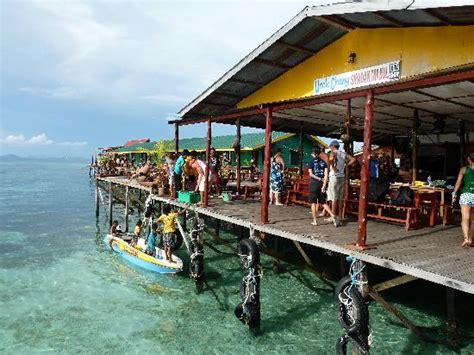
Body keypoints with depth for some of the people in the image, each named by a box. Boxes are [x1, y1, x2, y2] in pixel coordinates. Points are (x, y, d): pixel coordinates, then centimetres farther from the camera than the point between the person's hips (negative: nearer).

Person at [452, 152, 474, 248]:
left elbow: (458, 183, -4)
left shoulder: (464, 169, 3)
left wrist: (454, 194, 0)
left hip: (466, 194, -2)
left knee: (465, 219, -7)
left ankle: (466, 238, -23)